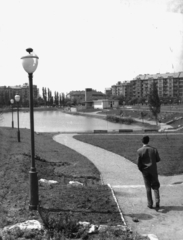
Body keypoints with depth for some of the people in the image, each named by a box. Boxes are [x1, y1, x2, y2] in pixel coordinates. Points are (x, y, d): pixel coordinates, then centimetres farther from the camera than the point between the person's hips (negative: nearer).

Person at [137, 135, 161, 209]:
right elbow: (158, 159, 1)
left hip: (145, 171, -1)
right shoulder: (154, 149, -5)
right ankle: (157, 201, 0)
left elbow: (138, 162, -10)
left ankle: (150, 204, 11)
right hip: (153, 170, 1)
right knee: (155, 186, 13)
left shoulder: (139, 151, -10)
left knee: (148, 188, 9)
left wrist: (141, 169, 5)